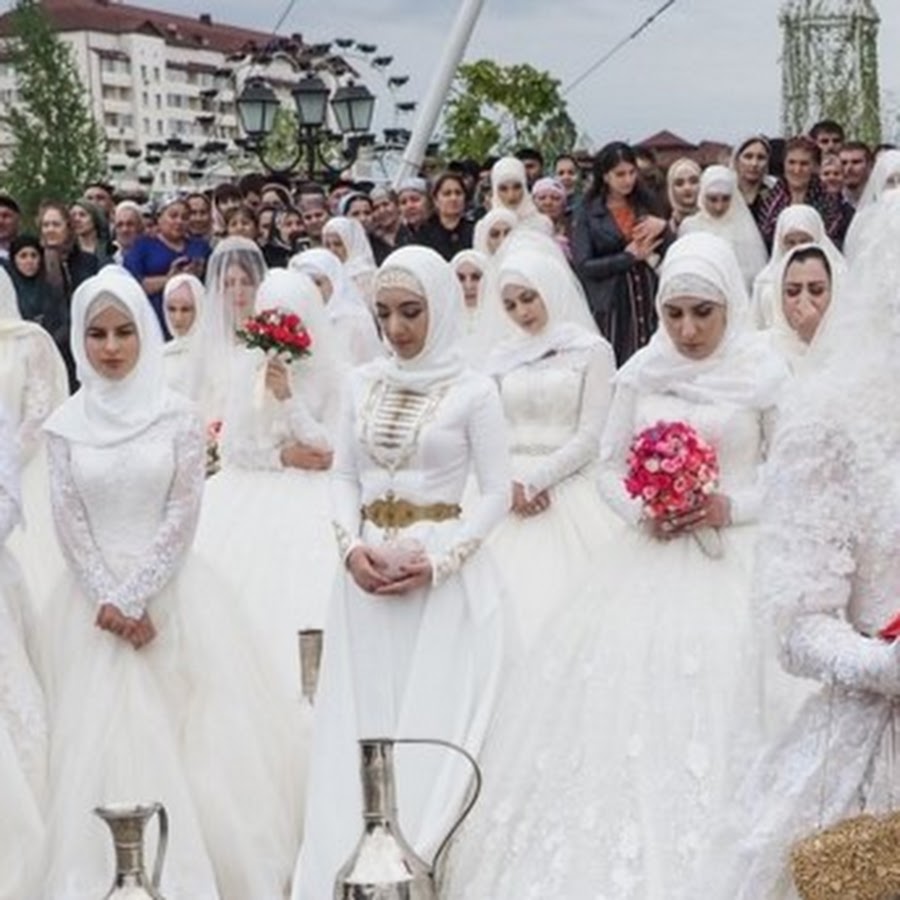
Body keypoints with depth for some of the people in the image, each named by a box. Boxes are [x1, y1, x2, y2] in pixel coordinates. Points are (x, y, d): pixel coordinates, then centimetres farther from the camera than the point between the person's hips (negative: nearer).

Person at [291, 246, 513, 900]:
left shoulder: (474, 392, -3)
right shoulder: (362, 384, 10)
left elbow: (497, 493, -4)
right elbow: (344, 477, 12)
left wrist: (438, 561, -15)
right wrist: (351, 545, -5)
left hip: (445, 581, -4)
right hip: (367, 578, 4)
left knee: (430, 729, -3)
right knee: (355, 730, 5)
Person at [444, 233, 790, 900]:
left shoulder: (765, 375, -2)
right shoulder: (640, 374, 7)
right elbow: (611, 468, 13)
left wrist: (729, 508, -13)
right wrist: (641, 512, -6)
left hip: (732, 567, -3)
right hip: (650, 565, 3)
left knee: (709, 716, -10)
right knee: (614, 705, -1)